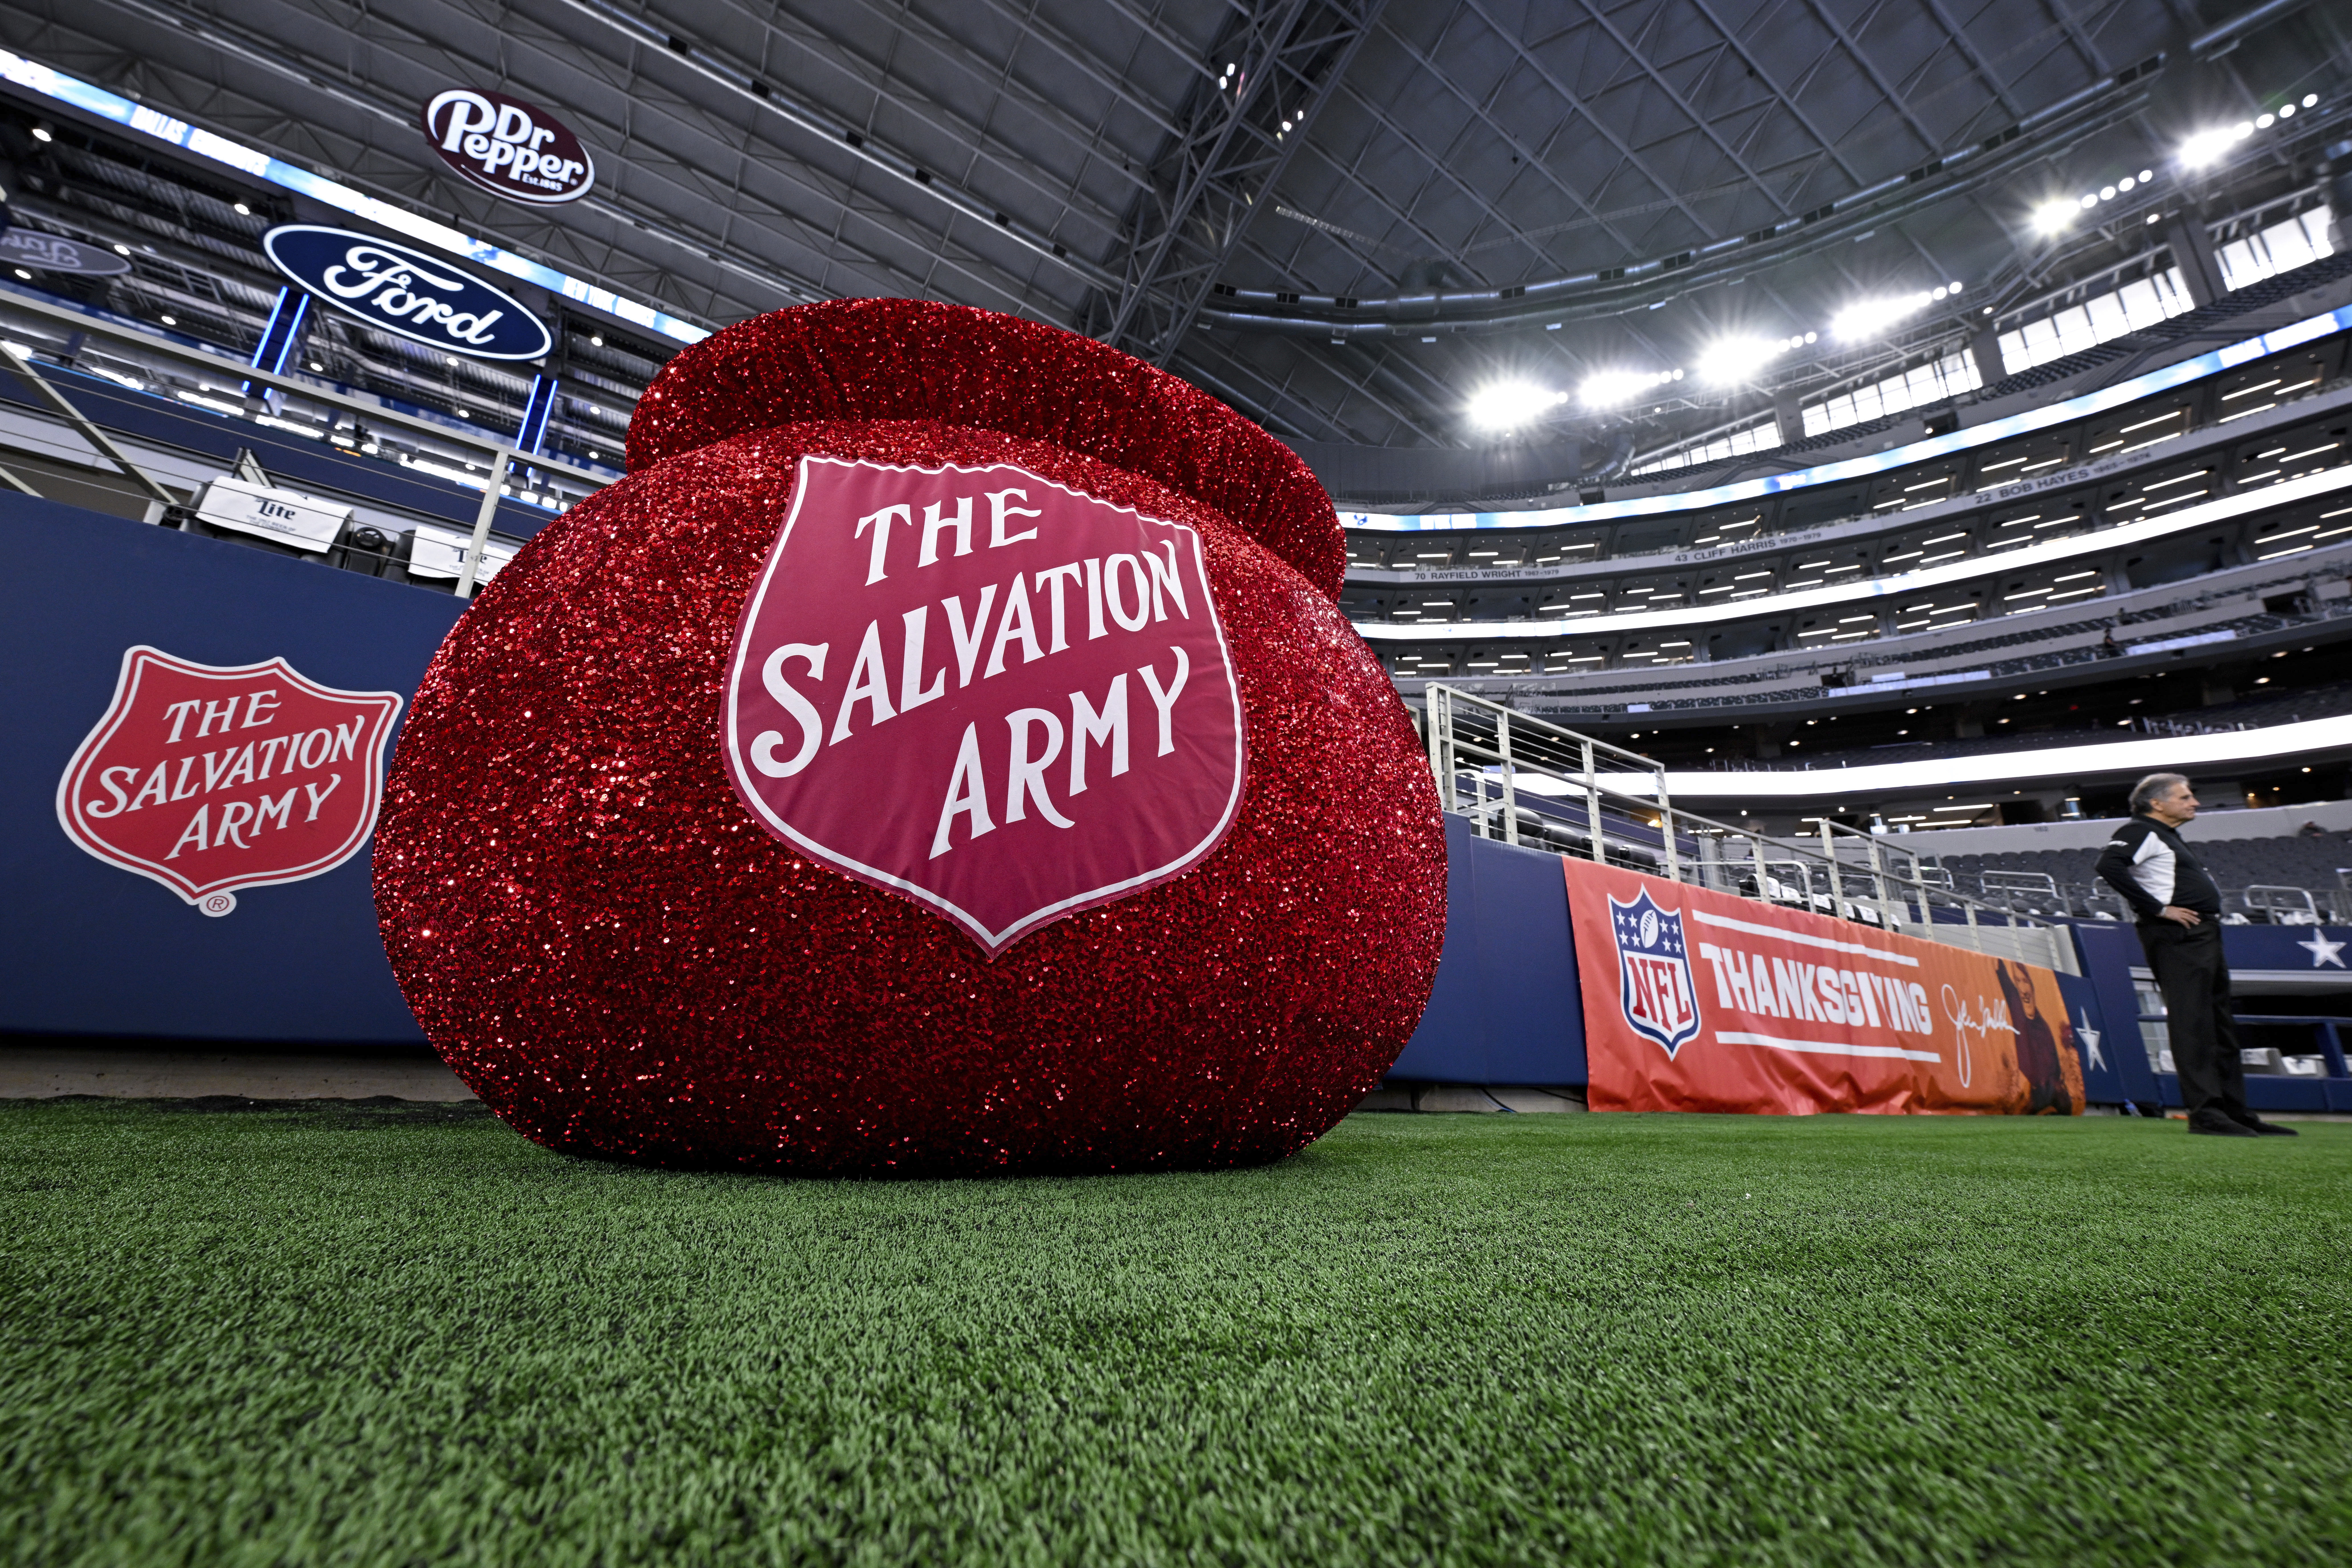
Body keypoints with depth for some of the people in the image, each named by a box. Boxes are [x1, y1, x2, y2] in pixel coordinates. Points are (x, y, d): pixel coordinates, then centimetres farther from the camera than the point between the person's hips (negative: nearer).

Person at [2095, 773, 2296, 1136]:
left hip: (2203, 937, 11)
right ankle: (2205, 1111, -12)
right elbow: (2109, 865, -28)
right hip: (2177, 938, -11)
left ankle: (2236, 1111, 21)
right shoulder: (2140, 832, -9)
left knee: (2221, 1027, 14)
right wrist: (2159, 909, -23)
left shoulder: (2168, 837, 23)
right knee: (2192, 1023, -12)